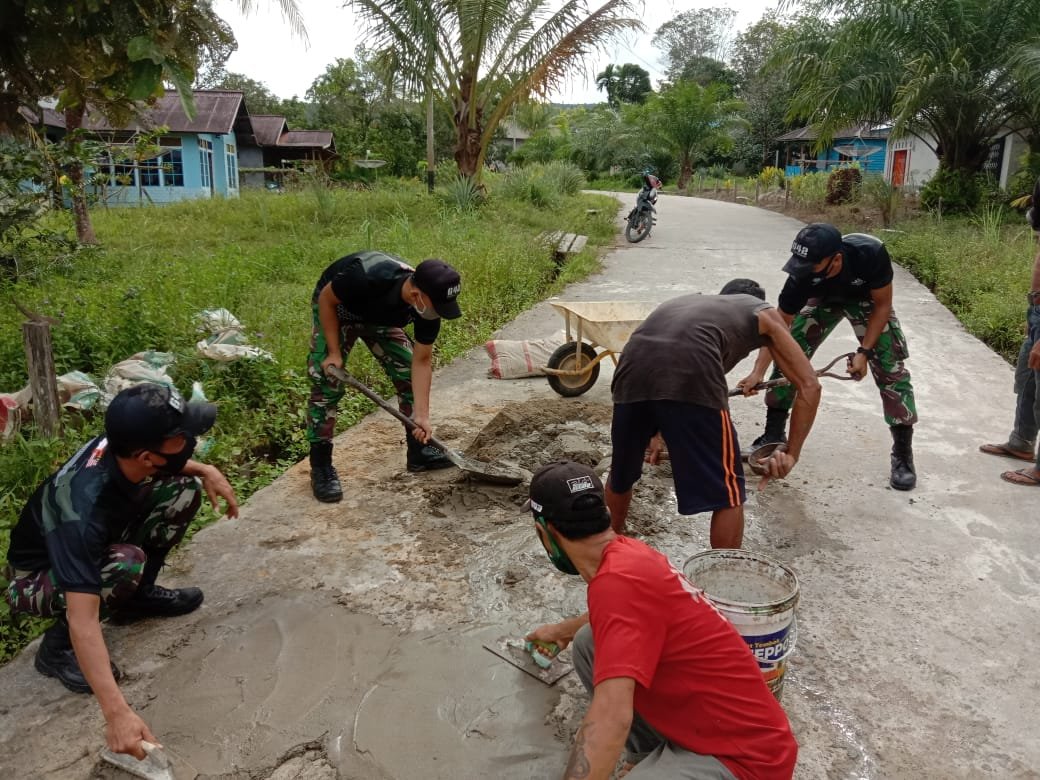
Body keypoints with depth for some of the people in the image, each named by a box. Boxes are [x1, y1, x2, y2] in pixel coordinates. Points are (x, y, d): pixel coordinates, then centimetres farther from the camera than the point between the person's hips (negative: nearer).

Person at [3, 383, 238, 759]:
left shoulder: (123, 448, -23)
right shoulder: (83, 510, -43)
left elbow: (169, 466, 5)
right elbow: (83, 621, -46)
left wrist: (205, 471, -14)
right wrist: (117, 713, -52)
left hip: (92, 550, 7)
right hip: (37, 578, -7)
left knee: (185, 489, -9)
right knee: (126, 563, -38)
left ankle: (137, 596, 6)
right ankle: (58, 646, -10)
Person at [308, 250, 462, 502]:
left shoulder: (428, 304, -26)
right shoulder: (367, 278, -43)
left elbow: (421, 361, -17)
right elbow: (326, 298, -24)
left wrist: (422, 415, -21)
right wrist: (334, 352, -23)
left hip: (379, 314, 5)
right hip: (335, 307, -5)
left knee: (407, 373, -2)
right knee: (327, 384, -13)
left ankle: (418, 451, 12)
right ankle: (320, 467, -3)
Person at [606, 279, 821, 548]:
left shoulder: (689, 301, 42)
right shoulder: (763, 313, 29)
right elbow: (809, 386, 21)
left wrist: (657, 433, 48)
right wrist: (791, 453, 24)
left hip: (633, 364, 6)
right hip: (691, 370, -5)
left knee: (621, 476, 29)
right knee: (728, 496, 13)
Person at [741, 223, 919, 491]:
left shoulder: (871, 253, -41)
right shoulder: (803, 274, -35)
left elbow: (882, 304, -24)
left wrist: (864, 352, -28)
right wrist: (758, 372, -34)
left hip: (867, 300, -1)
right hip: (824, 299, 2)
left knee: (891, 368, -10)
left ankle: (903, 454, 2)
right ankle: (773, 435, 5)